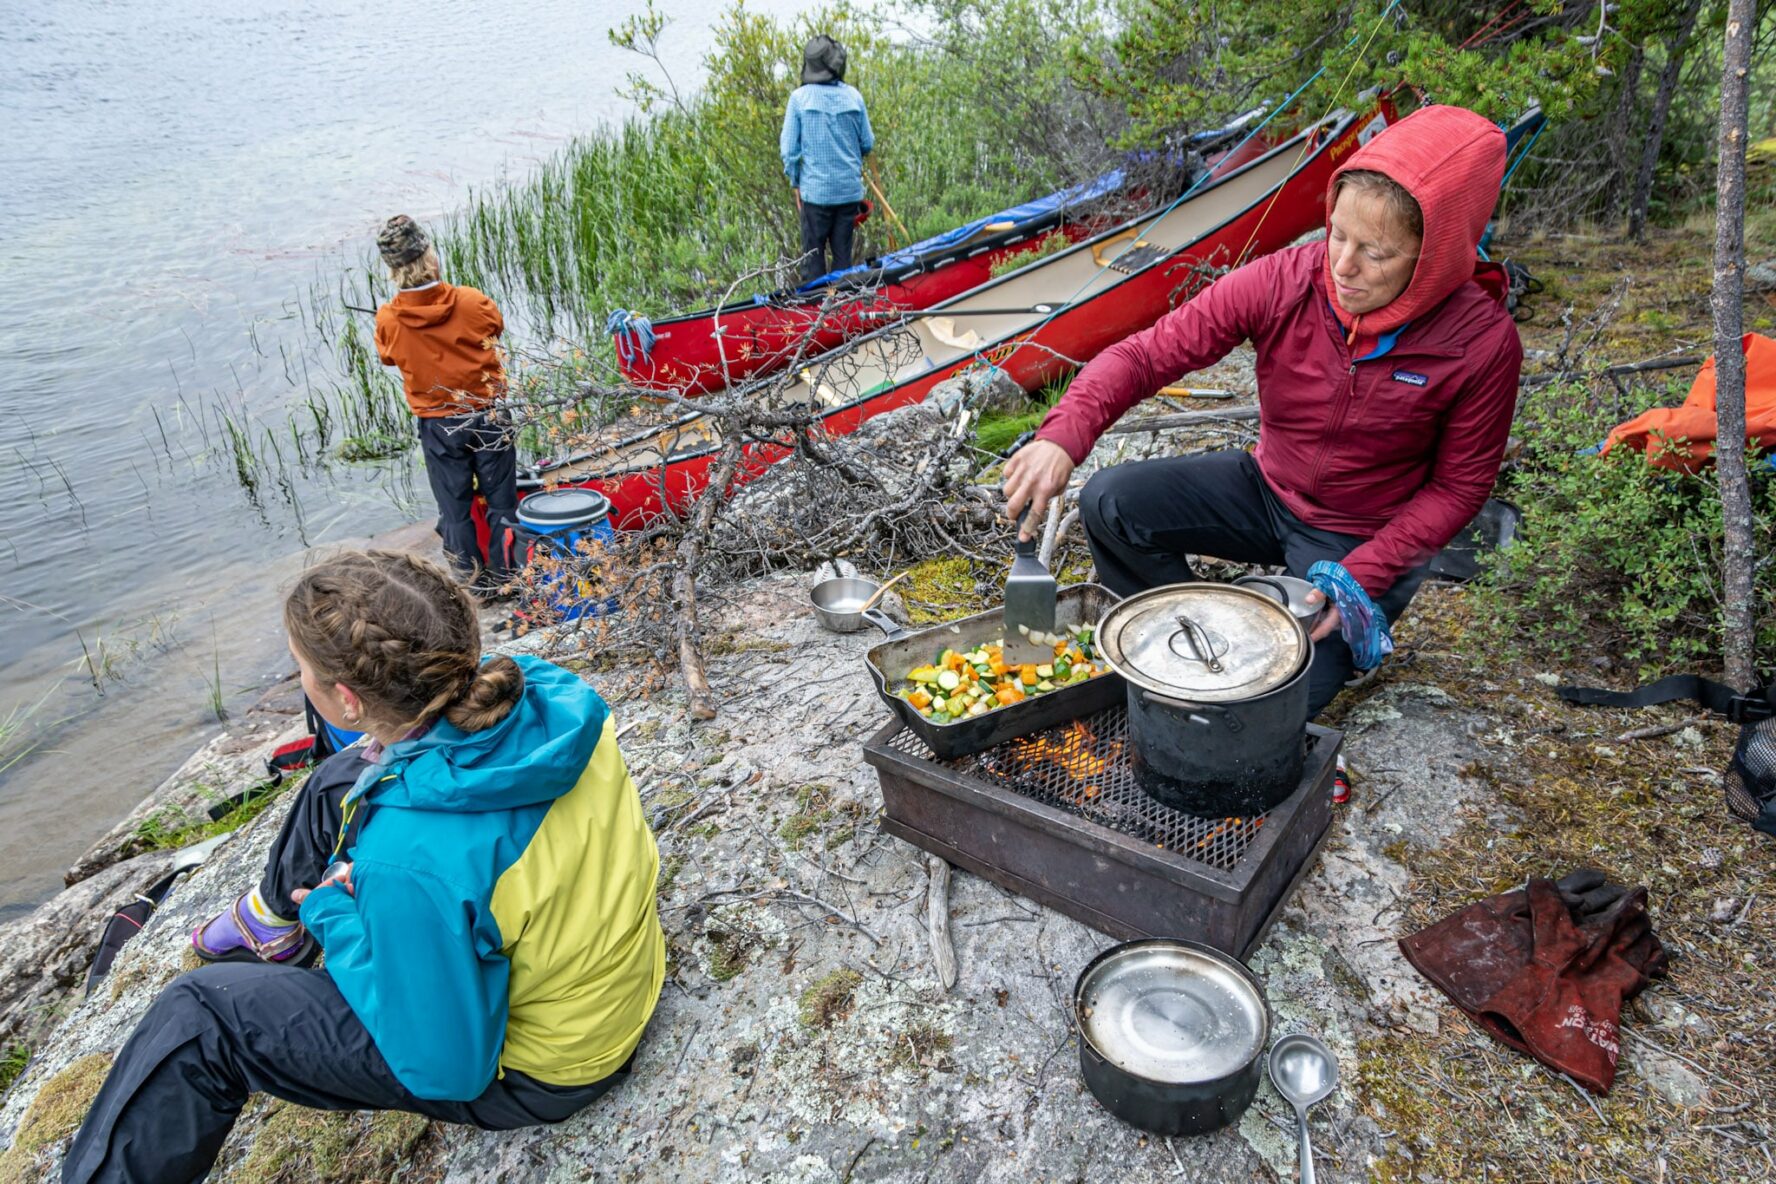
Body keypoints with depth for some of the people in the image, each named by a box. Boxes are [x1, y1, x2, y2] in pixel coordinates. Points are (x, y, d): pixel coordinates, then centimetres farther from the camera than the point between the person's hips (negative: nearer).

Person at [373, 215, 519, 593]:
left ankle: (477, 582, 22)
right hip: (488, 417, 0)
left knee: (455, 509, 14)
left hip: (437, 426, 0)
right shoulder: (472, 302, -16)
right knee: (501, 501, 14)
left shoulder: (388, 321, -15)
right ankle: (506, 576, 22)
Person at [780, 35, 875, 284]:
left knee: (813, 255, 8)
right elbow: (868, 144, 4)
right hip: (850, 189, 3)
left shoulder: (799, 97, -8)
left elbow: (788, 148, -6)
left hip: (815, 190, -2)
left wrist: (795, 183, 6)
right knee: (843, 254, 13)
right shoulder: (853, 95, -2)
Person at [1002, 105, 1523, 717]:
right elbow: (1149, 351, -22)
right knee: (1109, 503, -18)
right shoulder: (1283, 282, -20)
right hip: (1266, 487, 3)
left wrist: (1360, 575, -21)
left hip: (1367, 539, -3)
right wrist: (1063, 435, -40)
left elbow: (1458, 487, -11)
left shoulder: (1483, 343, -23)